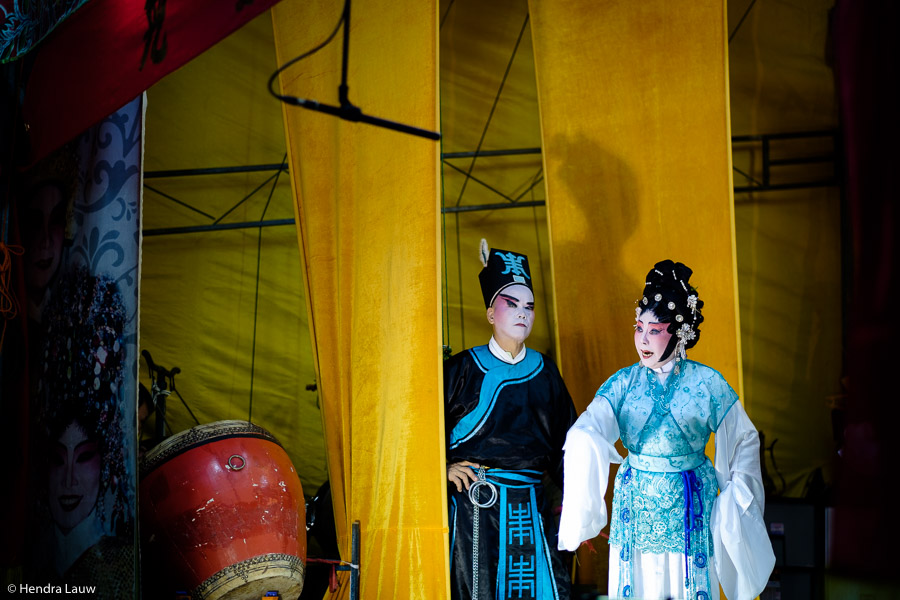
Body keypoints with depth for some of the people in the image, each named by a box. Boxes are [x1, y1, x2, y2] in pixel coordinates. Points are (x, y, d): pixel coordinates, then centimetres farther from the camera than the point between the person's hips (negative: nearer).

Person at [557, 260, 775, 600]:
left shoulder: (707, 383, -5)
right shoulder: (624, 382, -3)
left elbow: (744, 439, 5)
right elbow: (586, 432, -17)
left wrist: (737, 495, -4)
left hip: (690, 506, -1)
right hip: (635, 505, 2)